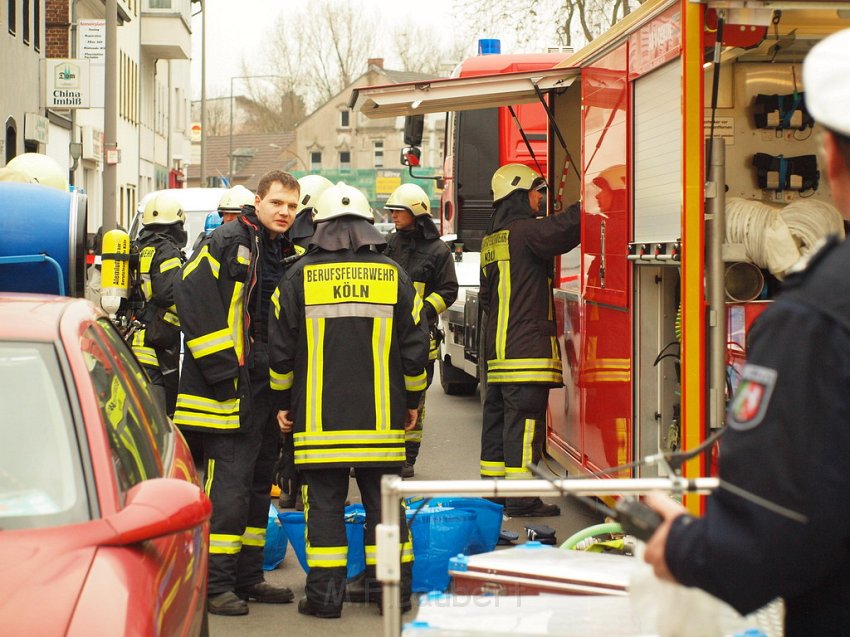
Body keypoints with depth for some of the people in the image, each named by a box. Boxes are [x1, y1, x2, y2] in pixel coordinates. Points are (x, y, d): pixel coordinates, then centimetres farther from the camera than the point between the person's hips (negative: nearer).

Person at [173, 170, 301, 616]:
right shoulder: (227, 243, -10)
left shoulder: (287, 254, 15)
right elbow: (193, 298, -18)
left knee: (259, 483, 14)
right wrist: (221, 366, -19)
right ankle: (216, 584, -2)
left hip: (268, 390, 8)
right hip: (230, 391, -8)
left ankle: (248, 578, 24)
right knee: (229, 486, -9)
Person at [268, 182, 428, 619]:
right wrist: (411, 402, 19)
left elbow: (281, 348, 2)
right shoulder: (392, 276, 4)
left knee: (325, 501, 3)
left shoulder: (301, 277, -1)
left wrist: (283, 402, 14)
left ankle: (326, 591, 3)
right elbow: (415, 345, 7)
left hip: (318, 417, -2)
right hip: (381, 418, 2)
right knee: (383, 499, 8)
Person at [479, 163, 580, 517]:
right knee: (524, 419, -8)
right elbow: (568, 226, -23)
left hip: (496, 343, 9)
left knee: (497, 415, 14)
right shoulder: (526, 230, -11)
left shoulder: (491, 239, 17)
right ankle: (521, 498, -8)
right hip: (526, 343, -9)